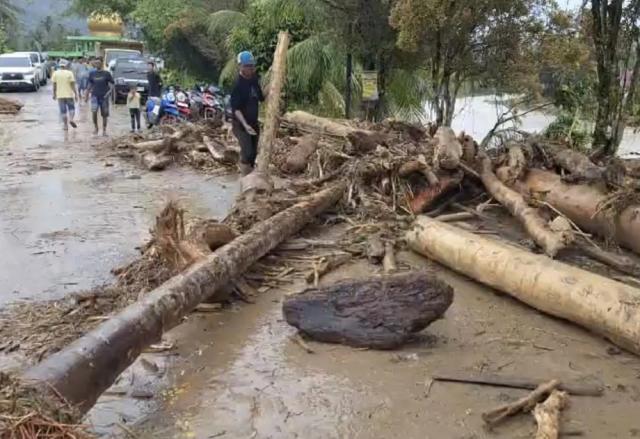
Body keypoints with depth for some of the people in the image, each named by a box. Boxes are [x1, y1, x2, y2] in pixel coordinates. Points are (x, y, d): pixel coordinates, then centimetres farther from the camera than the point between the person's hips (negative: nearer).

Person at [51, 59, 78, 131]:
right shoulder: (69, 73, -6)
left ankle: (66, 125, 5)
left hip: (60, 95, 2)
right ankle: (71, 119, -11)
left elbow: (54, 85, 4)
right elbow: (72, 85, -9)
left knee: (63, 111, 6)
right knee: (71, 108, 14)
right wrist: (76, 94, -5)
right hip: (69, 94, -2)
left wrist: (54, 94, 13)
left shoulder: (55, 73, 2)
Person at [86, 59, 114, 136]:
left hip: (104, 96, -1)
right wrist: (87, 95, 17)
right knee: (94, 111, -16)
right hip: (95, 95, 1)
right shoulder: (92, 74, 8)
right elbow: (90, 84, 17)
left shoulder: (106, 74, 1)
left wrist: (110, 90, -14)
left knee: (104, 114, 3)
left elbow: (111, 83, 3)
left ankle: (104, 131, 13)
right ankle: (95, 127, 3)